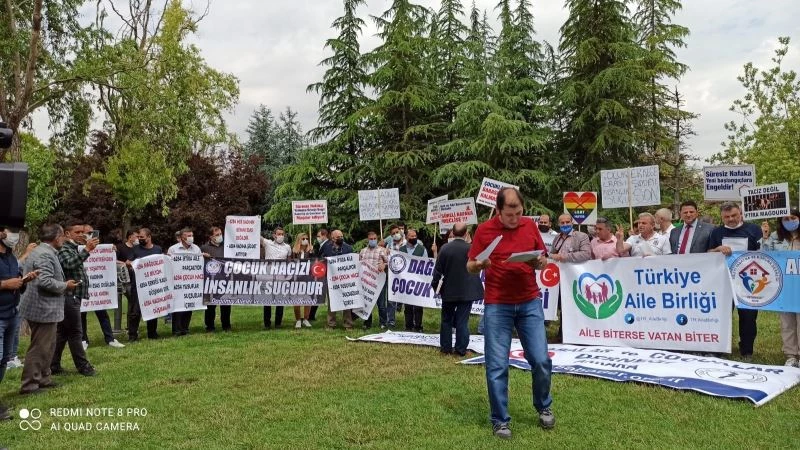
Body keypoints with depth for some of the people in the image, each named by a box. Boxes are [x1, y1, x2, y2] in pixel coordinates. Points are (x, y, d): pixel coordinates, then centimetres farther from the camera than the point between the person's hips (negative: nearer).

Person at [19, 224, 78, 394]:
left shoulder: (41, 251, 15)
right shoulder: (45, 254, -19)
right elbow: (45, 281, -28)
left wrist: (63, 284, 15)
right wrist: (65, 286, -13)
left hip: (42, 308, 11)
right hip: (44, 309, -11)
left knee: (46, 347, 18)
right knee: (39, 348, -3)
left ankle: (42, 379, 27)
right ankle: (29, 385, 3)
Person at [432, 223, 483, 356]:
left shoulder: (445, 248, -9)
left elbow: (438, 269, -5)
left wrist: (435, 285, 9)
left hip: (449, 290, 1)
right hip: (466, 291, -1)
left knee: (447, 320, 13)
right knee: (462, 321, 4)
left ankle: (446, 348, 17)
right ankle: (461, 349, 6)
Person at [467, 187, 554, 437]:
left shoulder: (530, 226, 4)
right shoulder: (484, 230, -4)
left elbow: (543, 260, 13)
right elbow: (469, 267, 1)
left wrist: (541, 262, -11)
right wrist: (479, 265, -22)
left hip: (530, 303, 2)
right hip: (497, 306, -2)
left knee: (541, 360, 4)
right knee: (497, 365, 0)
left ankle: (544, 407, 30)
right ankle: (500, 420, 15)